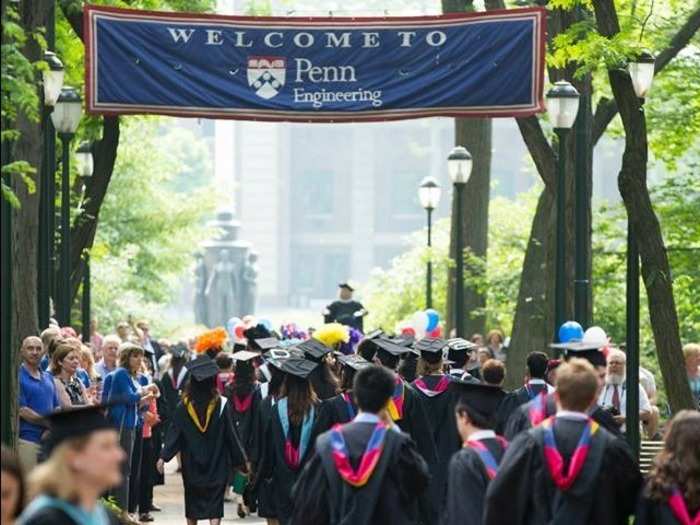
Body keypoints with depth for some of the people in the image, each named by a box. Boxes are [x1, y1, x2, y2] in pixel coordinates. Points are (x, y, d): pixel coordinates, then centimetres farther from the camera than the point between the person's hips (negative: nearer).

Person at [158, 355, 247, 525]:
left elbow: (174, 433, -11)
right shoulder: (220, 404, -10)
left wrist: (164, 456, -9)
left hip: (191, 464, 2)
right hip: (216, 465, -2)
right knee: (215, 504, -2)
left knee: (192, 502, 17)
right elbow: (231, 434, -5)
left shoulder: (185, 406, -7)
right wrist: (241, 460, 3)